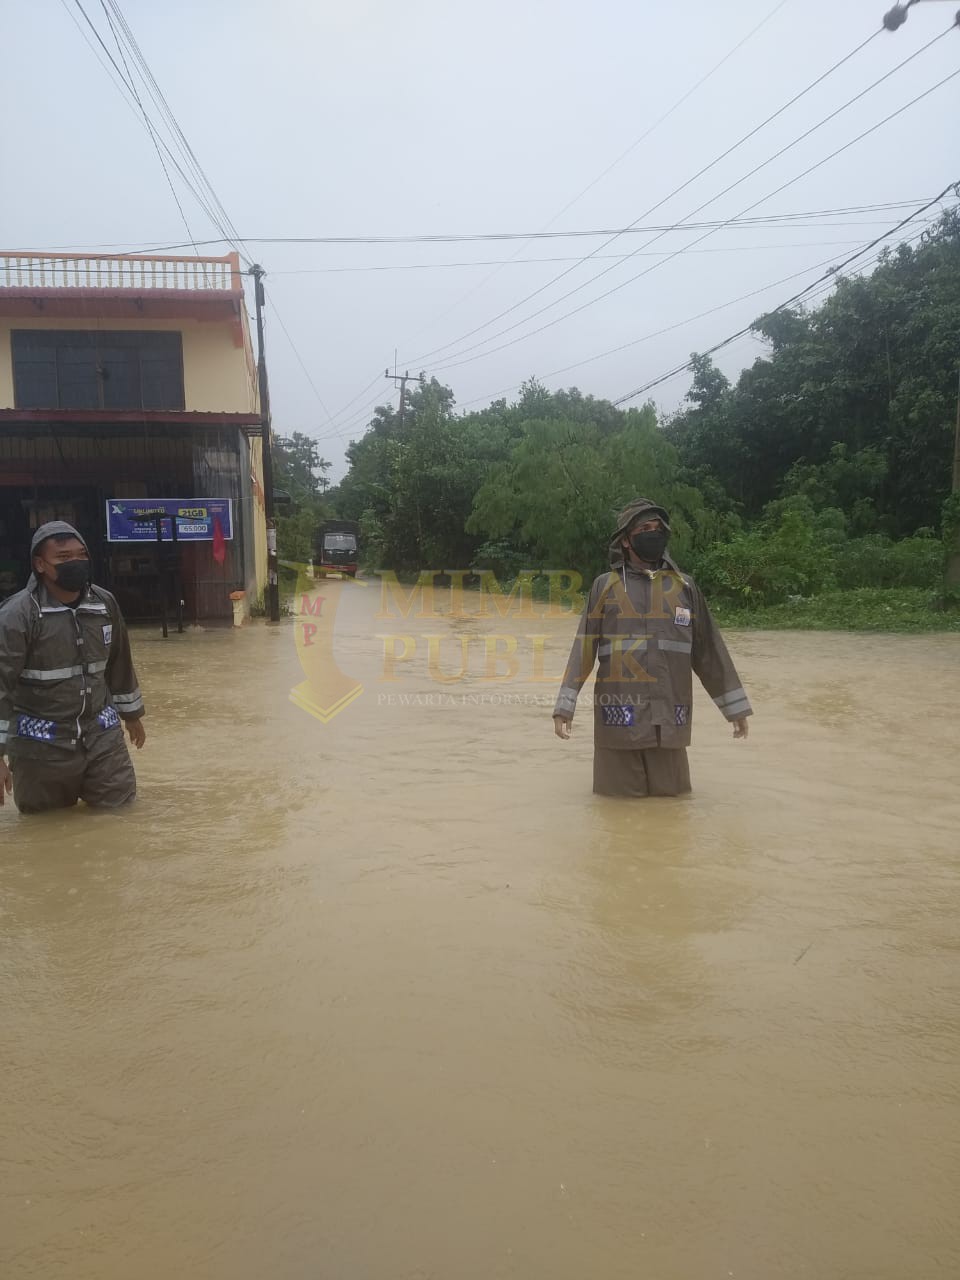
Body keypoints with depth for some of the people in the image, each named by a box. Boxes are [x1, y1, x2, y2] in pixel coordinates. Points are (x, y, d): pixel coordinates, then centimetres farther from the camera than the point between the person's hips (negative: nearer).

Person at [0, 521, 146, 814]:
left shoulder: (105, 603, 0)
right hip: (41, 744, -4)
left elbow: (119, 664, 13)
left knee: (119, 802, 12)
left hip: (101, 733, 4)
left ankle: (82, 786, 41)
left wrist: (131, 713, 21)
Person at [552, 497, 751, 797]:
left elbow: (708, 649, 12)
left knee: (670, 791, 9)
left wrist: (735, 704, 12)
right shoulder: (605, 586, 4)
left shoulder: (685, 587, 9)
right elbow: (584, 647, 0)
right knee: (618, 794, 7)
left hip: (669, 717, 2)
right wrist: (565, 705, -9)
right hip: (618, 715, -1)